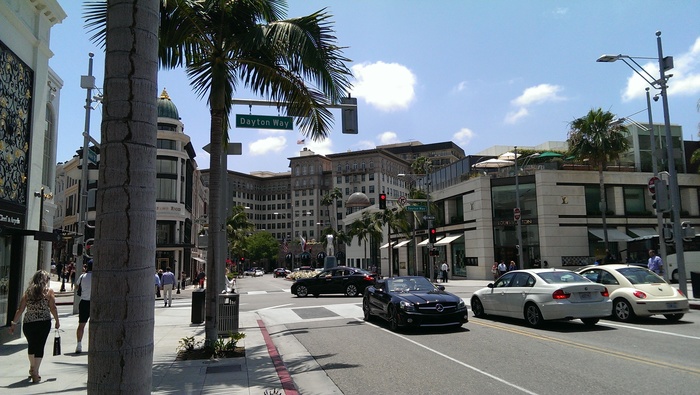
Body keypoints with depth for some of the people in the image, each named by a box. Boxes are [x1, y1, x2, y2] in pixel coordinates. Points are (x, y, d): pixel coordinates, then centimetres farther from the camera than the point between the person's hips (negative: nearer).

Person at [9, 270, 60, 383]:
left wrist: (13, 323, 9)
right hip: (44, 323, -4)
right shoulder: (49, 291, -2)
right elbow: (53, 308, -6)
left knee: (31, 345, 22)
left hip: (28, 323, 4)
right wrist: (57, 321, 5)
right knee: (39, 347, 2)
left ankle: (32, 368, 42)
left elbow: (20, 310, 3)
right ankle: (35, 373, -3)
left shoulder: (28, 292, 6)